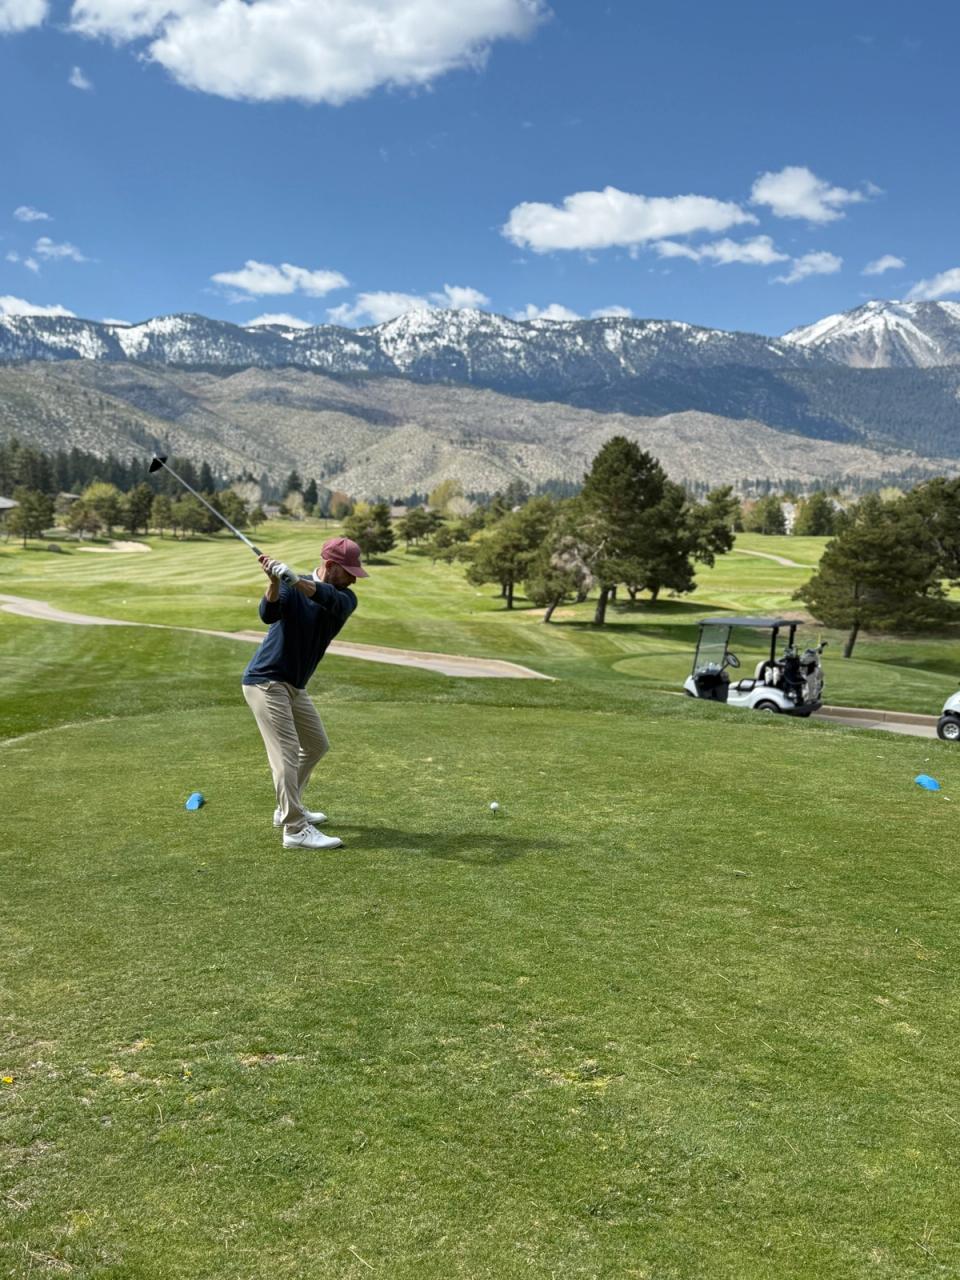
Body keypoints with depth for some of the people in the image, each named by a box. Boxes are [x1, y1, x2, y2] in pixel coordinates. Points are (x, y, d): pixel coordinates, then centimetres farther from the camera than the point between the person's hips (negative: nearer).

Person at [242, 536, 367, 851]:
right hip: (266, 681, -7)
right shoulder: (290, 587, -15)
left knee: (316, 746, 18)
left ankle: (287, 809, 31)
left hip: (294, 685, 8)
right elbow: (268, 614, -33)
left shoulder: (346, 598, -4)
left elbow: (332, 599, -28)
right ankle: (295, 830, -13)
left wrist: (296, 580, -46)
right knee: (287, 753, -14)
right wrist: (275, 581, -50)